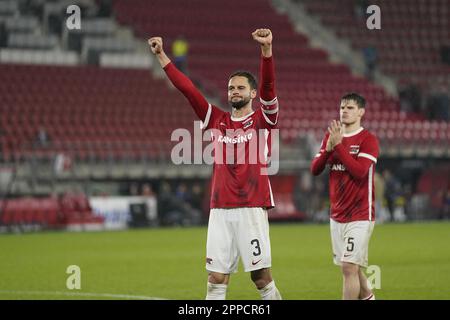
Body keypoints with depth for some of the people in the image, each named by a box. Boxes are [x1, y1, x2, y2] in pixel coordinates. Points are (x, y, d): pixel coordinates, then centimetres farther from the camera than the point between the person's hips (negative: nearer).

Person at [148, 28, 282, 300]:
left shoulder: (263, 120, 3)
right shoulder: (217, 121, 13)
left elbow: (268, 86, -13)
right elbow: (187, 88, 11)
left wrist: (267, 49, -28)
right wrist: (161, 56, 6)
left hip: (252, 209, -4)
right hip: (220, 210, 4)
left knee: (262, 277, -2)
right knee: (216, 279, 2)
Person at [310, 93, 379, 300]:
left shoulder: (368, 140, -8)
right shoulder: (331, 136, 11)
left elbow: (359, 171, -22)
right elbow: (315, 169, 5)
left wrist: (338, 145, -22)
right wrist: (328, 148, -11)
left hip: (360, 216, -6)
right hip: (337, 215, 6)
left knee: (349, 268, -13)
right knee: (350, 267, 12)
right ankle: (367, 297, 32)